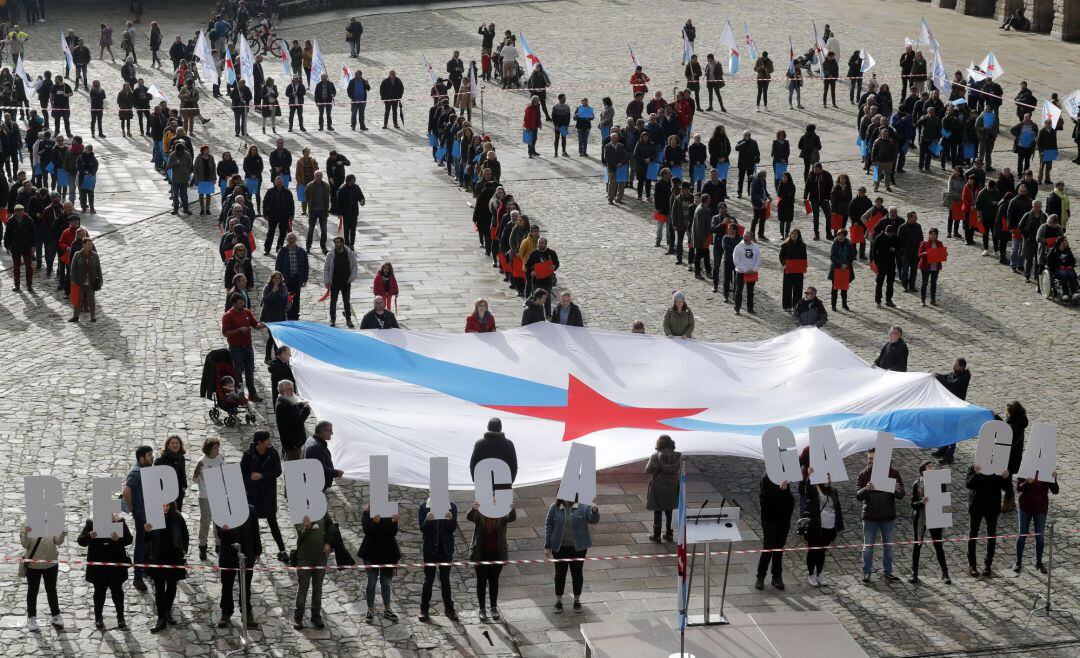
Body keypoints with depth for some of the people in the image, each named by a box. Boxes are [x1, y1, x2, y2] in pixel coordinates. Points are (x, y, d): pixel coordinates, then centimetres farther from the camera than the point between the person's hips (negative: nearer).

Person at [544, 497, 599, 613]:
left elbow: (593, 520, -14)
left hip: (578, 547, 0)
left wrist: (594, 511, -37)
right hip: (560, 547, 0)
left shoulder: (583, 507, -6)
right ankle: (558, 601, 23)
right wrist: (547, 546, 0)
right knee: (560, 573, 9)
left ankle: (577, 600, 25)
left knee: (577, 573, 9)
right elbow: (548, 525, 1)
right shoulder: (555, 507, -4)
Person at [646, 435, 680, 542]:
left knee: (657, 511, 8)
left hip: (658, 487, -4)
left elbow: (648, 470, -12)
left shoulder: (656, 457, -19)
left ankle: (656, 535, 13)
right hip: (672, 487, 4)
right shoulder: (677, 456, -8)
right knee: (669, 511, 16)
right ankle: (669, 534, 22)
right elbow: (679, 468, 3)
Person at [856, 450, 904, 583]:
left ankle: (888, 572, 24)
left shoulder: (893, 472, -2)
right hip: (870, 517, -1)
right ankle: (866, 574, 12)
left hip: (888, 517, 1)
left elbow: (901, 495, -2)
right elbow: (858, 496, -8)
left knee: (888, 547, 12)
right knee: (868, 547, 4)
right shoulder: (864, 474, -3)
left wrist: (897, 490, -27)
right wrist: (866, 489, -29)